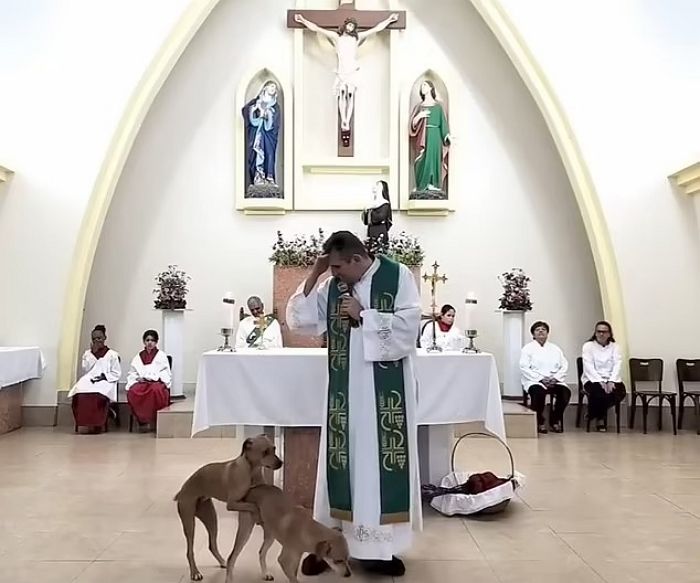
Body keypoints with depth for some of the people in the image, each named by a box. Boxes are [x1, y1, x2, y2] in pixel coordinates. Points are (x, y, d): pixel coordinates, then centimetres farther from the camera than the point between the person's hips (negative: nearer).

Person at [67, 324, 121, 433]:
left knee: (98, 393, -39)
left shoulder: (112, 354, 11)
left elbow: (117, 374, 6)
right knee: (79, 392, -34)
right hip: (88, 381, 3)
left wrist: (103, 376, -11)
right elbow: (85, 370, 5)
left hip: (105, 382, -2)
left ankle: (97, 424, -26)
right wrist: (93, 353, 1)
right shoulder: (87, 353, 21)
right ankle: (86, 423, -27)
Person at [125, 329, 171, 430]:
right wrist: (137, 378, -4)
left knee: (156, 390, -40)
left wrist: (152, 377, -8)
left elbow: (166, 374, 7)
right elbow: (131, 373, 18)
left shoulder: (161, 355, 14)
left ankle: (155, 420, -27)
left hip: (157, 383, -2)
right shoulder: (138, 357, 22)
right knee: (132, 391, -33)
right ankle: (143, 419, -23)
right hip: (141, 383, 2)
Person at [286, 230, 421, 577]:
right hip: (344, 391, 3)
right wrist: (313, 275, -5)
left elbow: (408, 324, -13)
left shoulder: (398, 276, -5)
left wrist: (363, 315, -14)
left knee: (380, 465, 3)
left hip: (385, 391, -3)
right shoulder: (332, 286, 6)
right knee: (342, 465, 6)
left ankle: (379, 547, 14)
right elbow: (299, 320, 3)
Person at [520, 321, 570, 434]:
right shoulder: (528, 348, 10)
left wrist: (555, 378, -9)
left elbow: (564, 366, 11)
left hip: (554, 381, 3)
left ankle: (555, 420, -9)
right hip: (534, 382, -3)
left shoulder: (555, 348, 22)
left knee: (566, 392, -28)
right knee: (539, 392, -37)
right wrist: (541, 379, -15)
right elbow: (524, 368, -3)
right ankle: (539, 422, -16)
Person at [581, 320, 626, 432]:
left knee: (621, 392, -29)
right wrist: (600, 381, -21)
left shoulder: (614, 347, 13)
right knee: (600, 392, -36)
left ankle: (599, 416, -2)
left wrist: (611, 381, -19)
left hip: (611, 379, 3)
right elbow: (589, 367, -8)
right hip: (593, 379, -3)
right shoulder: (588, 346, 5)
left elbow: (617, 365, -1)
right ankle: (600, 418, -3)